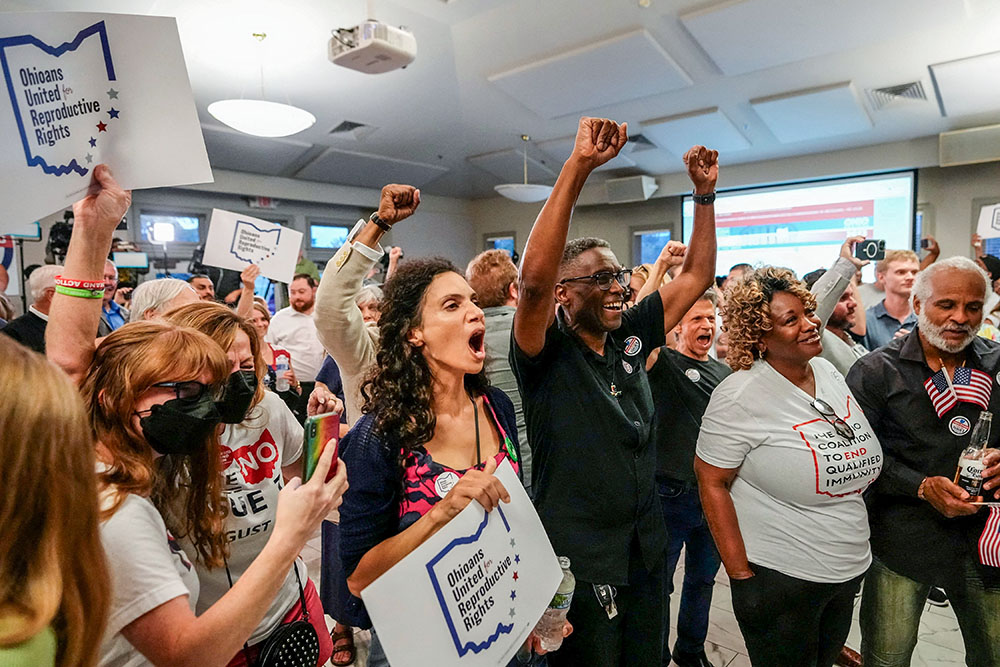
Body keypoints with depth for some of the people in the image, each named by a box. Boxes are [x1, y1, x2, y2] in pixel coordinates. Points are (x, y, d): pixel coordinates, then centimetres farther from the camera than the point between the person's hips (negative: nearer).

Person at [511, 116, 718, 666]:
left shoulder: (629, 337, 0)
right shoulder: (548, 353, -17)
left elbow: (696, 276, 6)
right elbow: (534, 277, -36)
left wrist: (705, 193, -1)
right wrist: (578, 166, -38)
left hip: (646, 550, 6)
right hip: (578, 563, -6)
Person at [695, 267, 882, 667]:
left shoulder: (830, 373, 2)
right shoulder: (740, 396, -20)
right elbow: (711, 482, -18)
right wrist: (741, 575, -18)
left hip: (851, 570, 7)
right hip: (779, 577, -7)